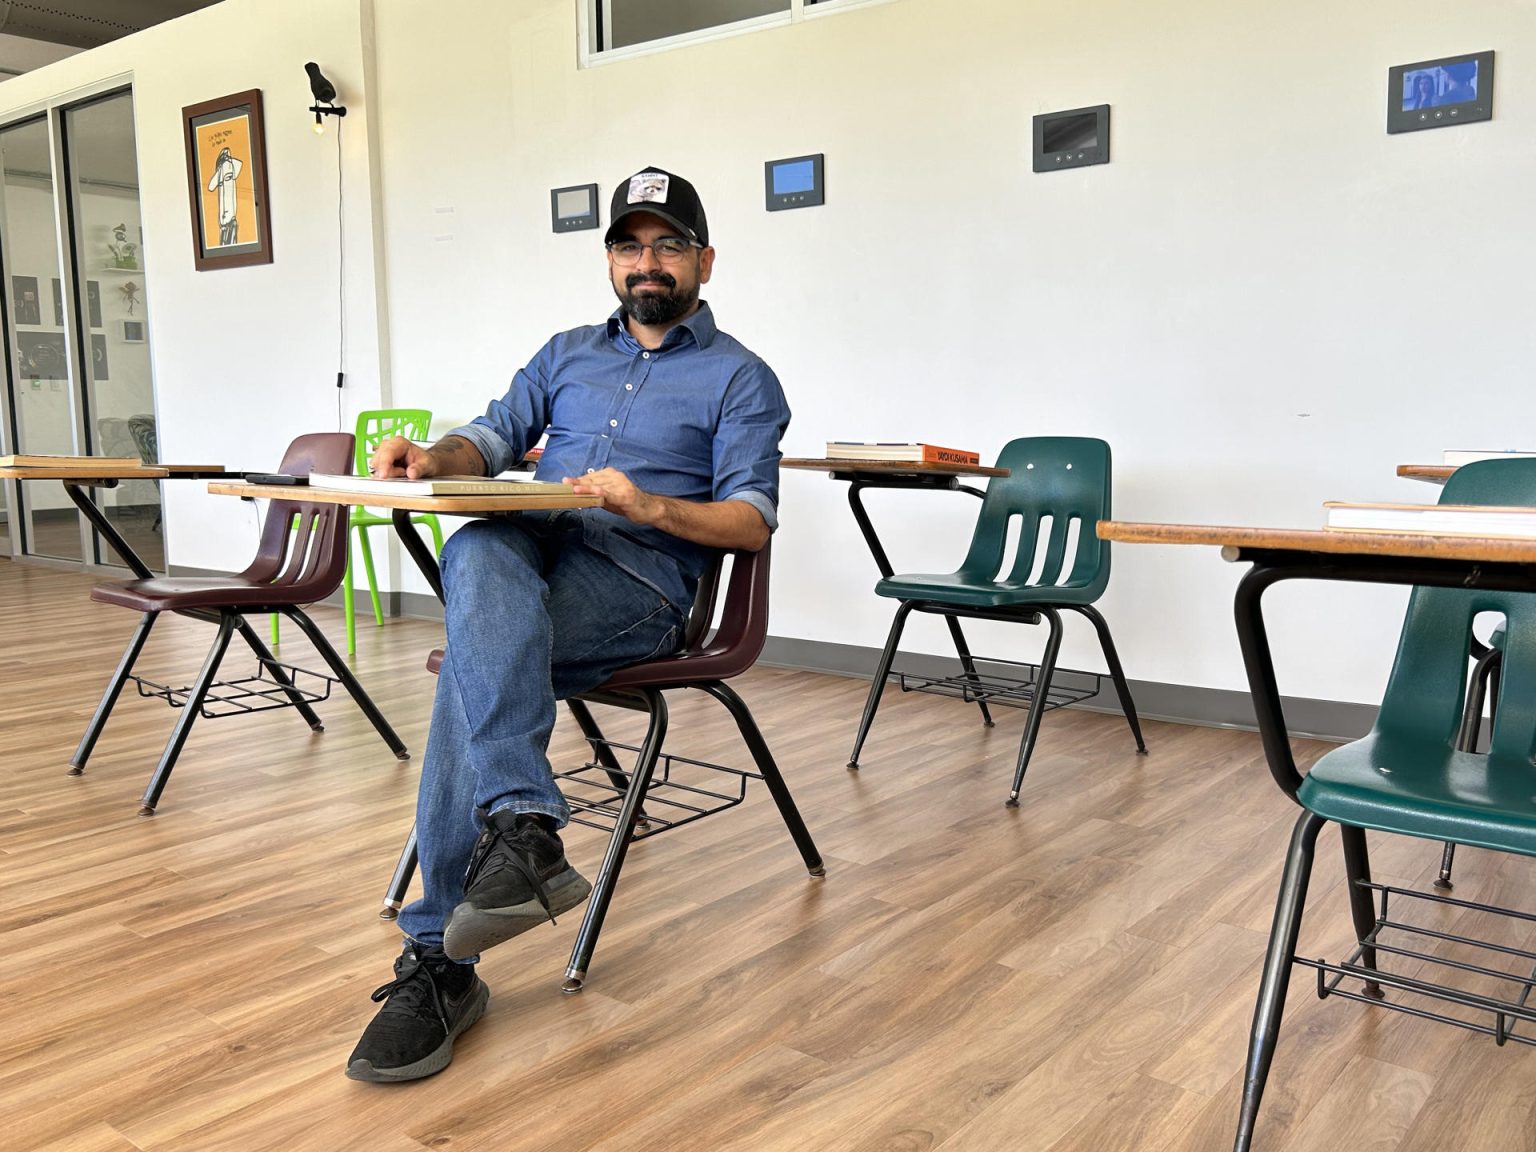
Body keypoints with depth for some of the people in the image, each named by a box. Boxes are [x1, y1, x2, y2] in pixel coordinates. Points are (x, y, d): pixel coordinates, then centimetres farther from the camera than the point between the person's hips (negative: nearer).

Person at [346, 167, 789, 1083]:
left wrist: (650, 506, -20)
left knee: (474, 665, -31)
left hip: (640, 577, -4)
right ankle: (524, 828, -44)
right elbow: (496, 436, 20)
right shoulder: (569, 353, 29)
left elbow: (752, 523, -1)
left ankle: (442, 958, -26)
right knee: (478, 552, -33)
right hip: (531, 545, 5)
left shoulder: (740, 379, 10)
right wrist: (435, 458, -4)